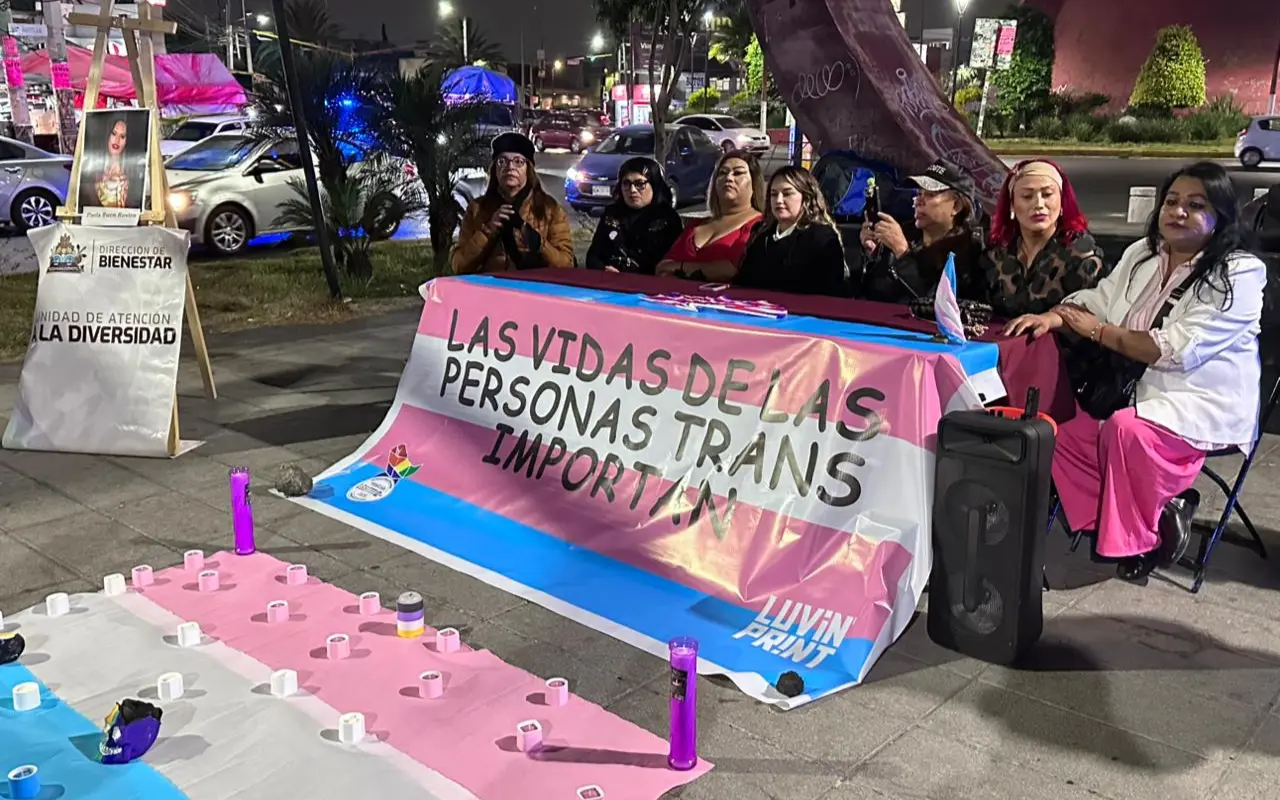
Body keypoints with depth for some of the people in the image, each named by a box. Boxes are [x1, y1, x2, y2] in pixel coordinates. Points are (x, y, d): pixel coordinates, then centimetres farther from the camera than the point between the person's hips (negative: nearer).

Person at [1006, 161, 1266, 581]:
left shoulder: (1239, 275, -10)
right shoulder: (1142, 254, 13)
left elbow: (1177, 350, -20)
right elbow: (1097, 299, 11)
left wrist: (1099, 331, -14)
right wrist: (1055, 315, -12)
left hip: (1202, 403, -7)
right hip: (1139, 393, 7)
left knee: (1127, 429, -34)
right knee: (1064, 433, -13)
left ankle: (1142, 536, -11)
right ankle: (1159, 511, -2)